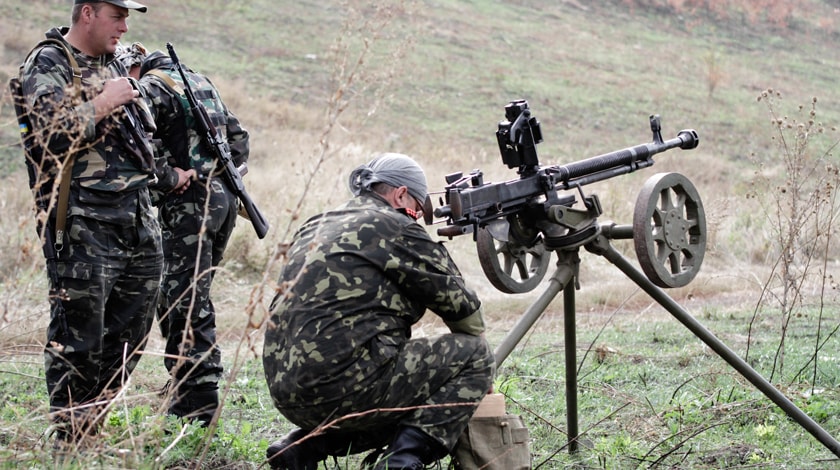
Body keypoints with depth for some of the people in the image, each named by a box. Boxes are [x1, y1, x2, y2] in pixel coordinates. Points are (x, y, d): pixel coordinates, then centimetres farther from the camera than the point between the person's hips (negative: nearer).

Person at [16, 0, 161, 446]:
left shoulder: (115, 62, 17)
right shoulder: (46, 66, -7)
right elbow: (50, 135, -21)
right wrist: (103, 103, -16)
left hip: (138, 220, 8)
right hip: (84, 225, -8)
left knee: (130, 334, 11)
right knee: (77, 341, -3)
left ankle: (91, 427, 23)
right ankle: (68, 439, 6)